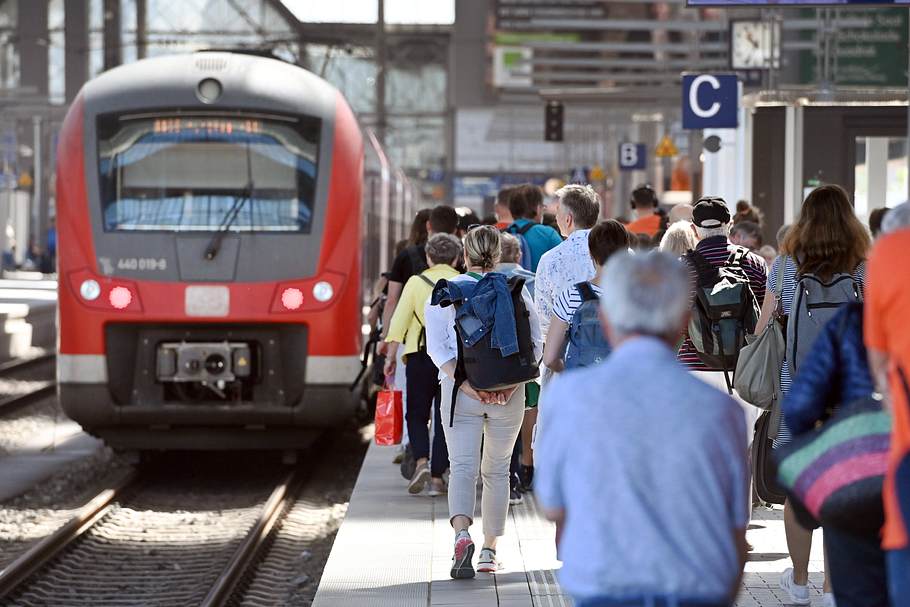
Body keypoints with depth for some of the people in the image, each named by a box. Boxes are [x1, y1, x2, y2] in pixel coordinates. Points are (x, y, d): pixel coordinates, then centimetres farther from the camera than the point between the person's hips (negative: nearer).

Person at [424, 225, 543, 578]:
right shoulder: (517, 291, 4)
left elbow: (437, 347, -8)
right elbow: (535, 344, -3)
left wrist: (466, 384, -12)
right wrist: (510, 384, -9)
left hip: (461, 390, -1)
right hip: (508, 393, 1)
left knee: (462, 467, -5)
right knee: (496, 470, 14)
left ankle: (462, 534, -30)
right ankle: (489, 551, 16)